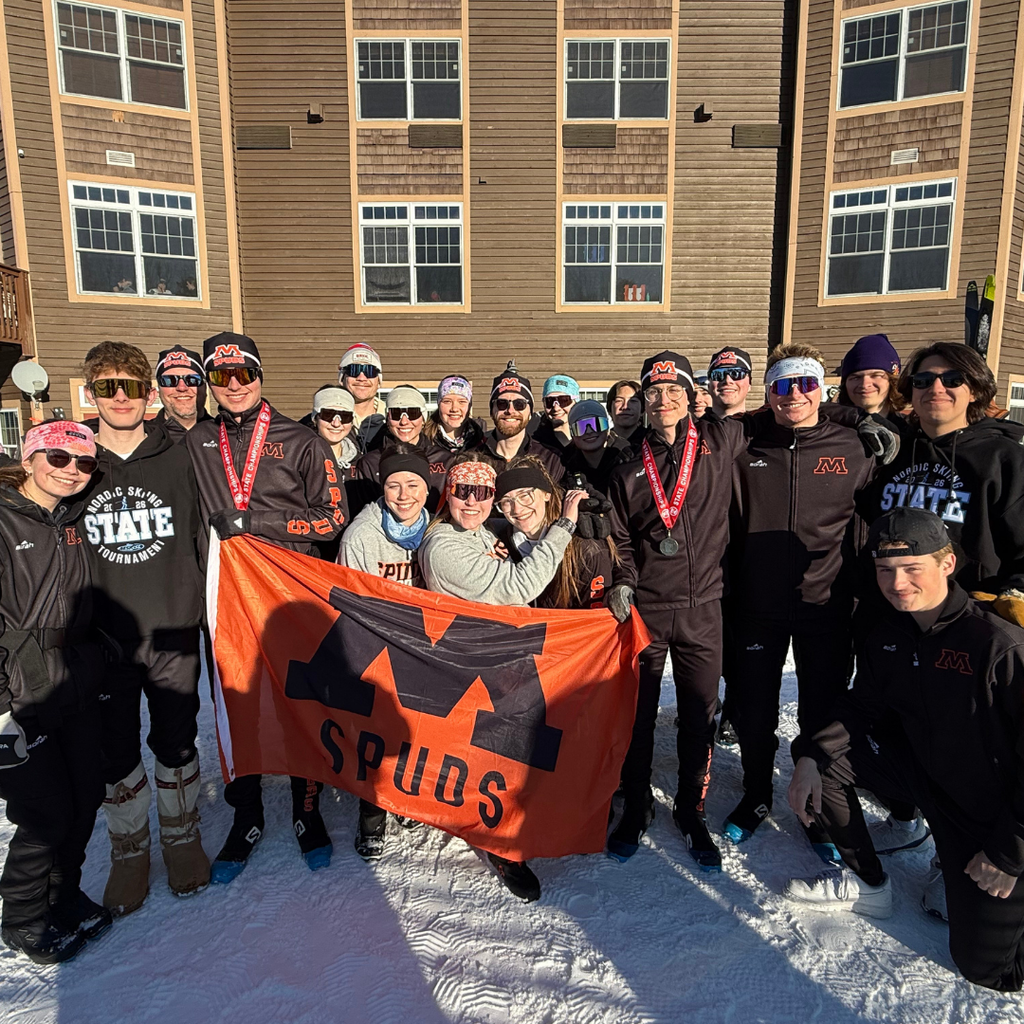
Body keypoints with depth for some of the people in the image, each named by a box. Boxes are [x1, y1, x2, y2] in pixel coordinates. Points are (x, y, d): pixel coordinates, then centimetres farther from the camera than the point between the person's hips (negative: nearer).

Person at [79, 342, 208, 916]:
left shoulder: (177, 459, 1)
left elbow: (200, 540, 5)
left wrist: (198, 608, 1)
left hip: (173, 633, 0)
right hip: (104, 637, 1)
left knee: (177, 743, 12)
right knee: (116, 751, 11)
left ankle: (184, 839, 33)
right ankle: (130, 852, 32)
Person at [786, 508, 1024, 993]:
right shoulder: (883, 632, -8)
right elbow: (864, 706, 2)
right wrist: (809, 754, -16)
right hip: (927, 769, 6)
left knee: (985, 966, -5)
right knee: (824, 754, -12)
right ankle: (867, 883, 8)